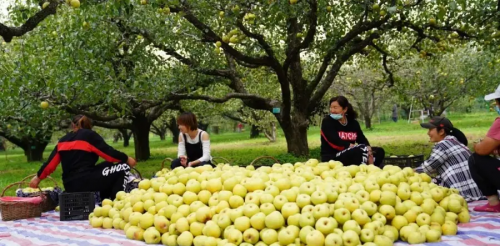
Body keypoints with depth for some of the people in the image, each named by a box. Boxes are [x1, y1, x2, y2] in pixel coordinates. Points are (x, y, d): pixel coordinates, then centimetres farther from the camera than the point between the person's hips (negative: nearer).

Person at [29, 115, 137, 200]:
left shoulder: (63, 140, 16)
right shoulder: (90, 135, 0)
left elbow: (50, 163, 17)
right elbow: (108, 152, -6)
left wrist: (38, 177, 30)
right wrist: (126, 159, 5)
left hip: (70, 187, 7)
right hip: (86, 182, -7)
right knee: (123, 167, 1)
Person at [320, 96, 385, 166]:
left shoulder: (353, 123, 11)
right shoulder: (327, 121, -6)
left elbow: (363, 140, 6)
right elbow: (335, 142, -19)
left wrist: (368, 149, -17)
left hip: (350, 156, 7)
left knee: (379, 151, -4)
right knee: (362, 150, -29)